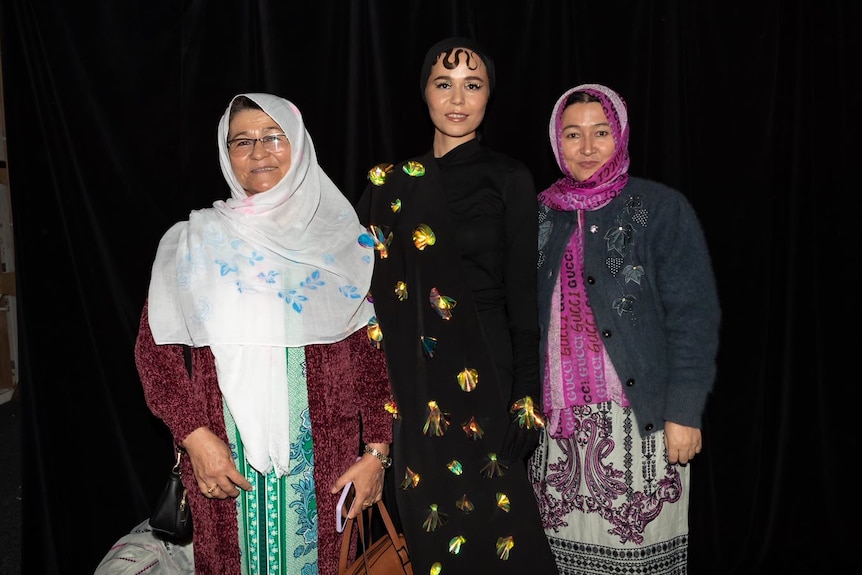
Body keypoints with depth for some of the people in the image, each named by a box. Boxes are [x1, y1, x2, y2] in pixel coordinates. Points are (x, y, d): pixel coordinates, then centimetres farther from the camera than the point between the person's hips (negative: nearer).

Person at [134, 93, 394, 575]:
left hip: (325, 460, 0)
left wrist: (377, 452, -3)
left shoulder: (345, 241, 3)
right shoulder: (193, 241, 3)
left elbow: (375, 354, 2)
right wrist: (194, 436, -9)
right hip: (226, 459, 0)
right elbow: (155, 348, 2)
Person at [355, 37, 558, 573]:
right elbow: (367, 282, 10)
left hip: (481, 372, -3)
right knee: (428, 519, 11)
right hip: (412, 378, 4)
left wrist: (526, 396, -9)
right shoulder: (395, 183, 8)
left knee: (485, 517, 4)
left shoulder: (508, 178, -2)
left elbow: (524, 293, -5)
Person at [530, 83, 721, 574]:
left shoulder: (662, 208, 0)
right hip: (558, 421, 3)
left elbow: (694, 315, -5)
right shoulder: (541, 214, 11)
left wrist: (684, 413, -11)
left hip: (637, 418, -3)